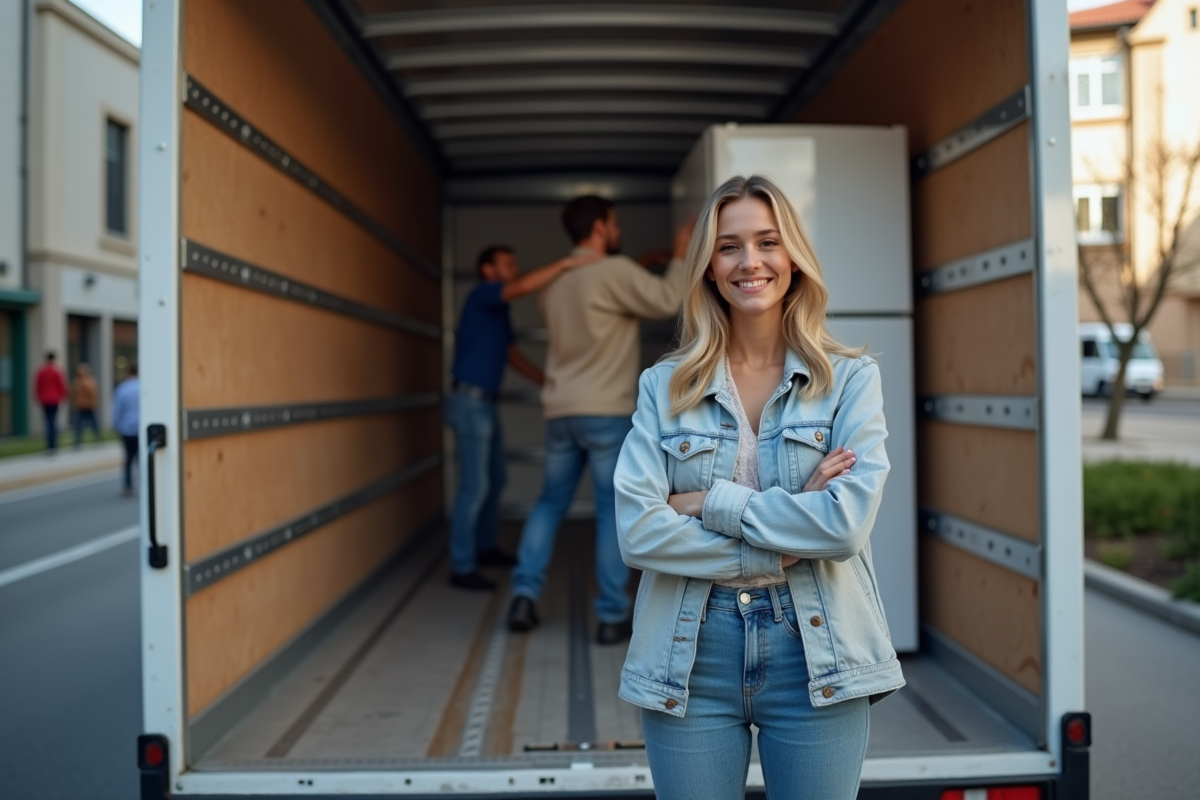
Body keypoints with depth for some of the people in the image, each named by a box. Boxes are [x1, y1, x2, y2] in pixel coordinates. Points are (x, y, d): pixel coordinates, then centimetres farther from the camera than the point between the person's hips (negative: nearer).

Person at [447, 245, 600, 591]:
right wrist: (565, 263, -28)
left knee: (494, 480, 17)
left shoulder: (499, 309, 18)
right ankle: (462, 568, -5)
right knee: (474, 485, -10)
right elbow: (524, 286, -29)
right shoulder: (482, 295, -10)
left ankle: (485, 547, 31)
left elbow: (512, 355, 21)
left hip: (485, 404, 10)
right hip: (470, 402, -10)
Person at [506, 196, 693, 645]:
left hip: (560, 411, 7)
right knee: (614, 511, 0)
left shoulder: (555, 281, 15)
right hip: (606, 411, -6)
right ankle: (612, 617, 2)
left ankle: (524, 596, 8)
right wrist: (681, 256, 6)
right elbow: (666, 301, -8)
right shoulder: (614, 271, -9)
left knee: (551, 503, 15)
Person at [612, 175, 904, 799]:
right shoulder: (664, 386, 1)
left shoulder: (850, 379, -1)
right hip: (690, 657, 1)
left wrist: (710, 503, -13)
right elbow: (637, 532, -10)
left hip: (815, 654, 0)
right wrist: (791, 535, -13)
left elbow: (849, 520, -14)